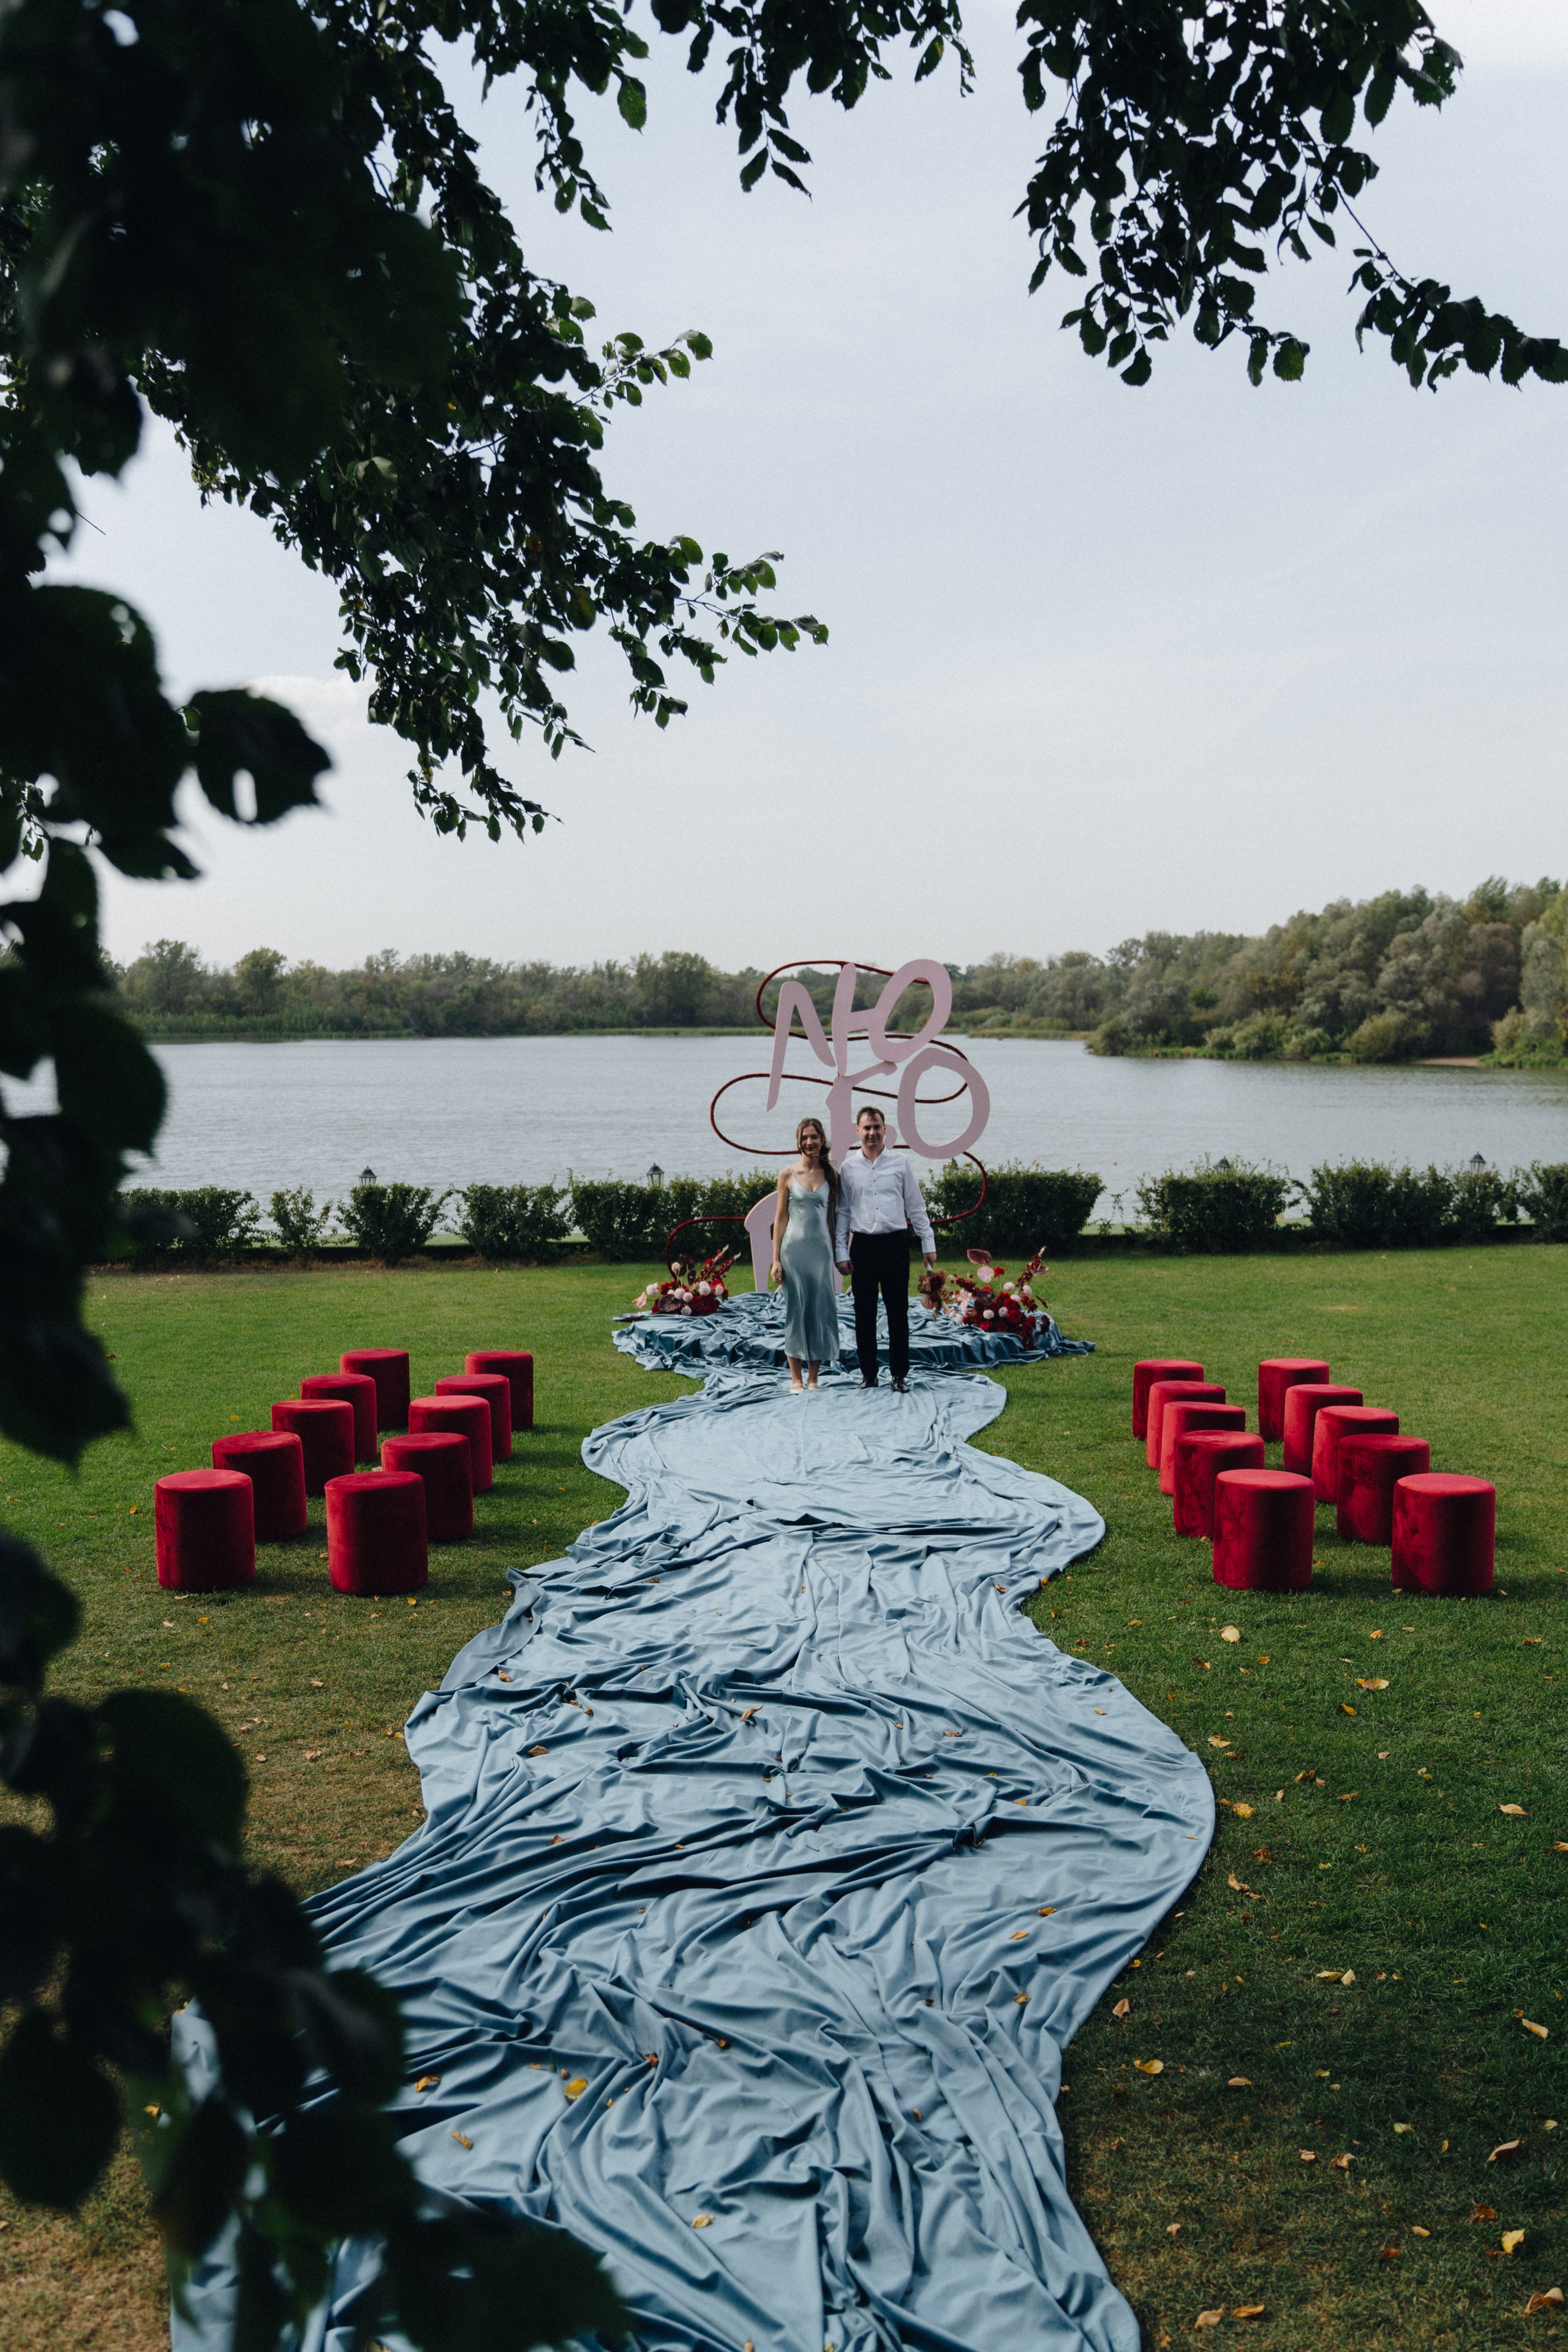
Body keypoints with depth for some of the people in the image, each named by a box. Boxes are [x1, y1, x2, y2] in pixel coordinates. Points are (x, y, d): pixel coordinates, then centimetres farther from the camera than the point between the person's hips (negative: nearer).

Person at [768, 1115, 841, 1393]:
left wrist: (838, 1253, 5)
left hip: (821, 1249, 2)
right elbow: (780, 1218, 3)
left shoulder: (830, 1175, 7)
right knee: (796, 1310, 1)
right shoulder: (787, 1175, 2)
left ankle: (813, 1378, 10)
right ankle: (796, 1379, 7)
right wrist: (776, 1259, -2)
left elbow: (833, 1216, 11)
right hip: (794, 1248, -2)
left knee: (820, 1310, 2)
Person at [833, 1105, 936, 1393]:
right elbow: (842, 1212, 8)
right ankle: (868, 1374, 14)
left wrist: (928, 1244, 4)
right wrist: (842, 1253, 3)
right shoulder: (848, 1169, 6)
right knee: (864, 1313, 5)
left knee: (898, 1312, 2)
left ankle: (900, 1374, 10)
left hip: (895, 1243, 0)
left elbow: (916, 1207, 8)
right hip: (862, 1245, 1)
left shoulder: (900, 1163, 5)